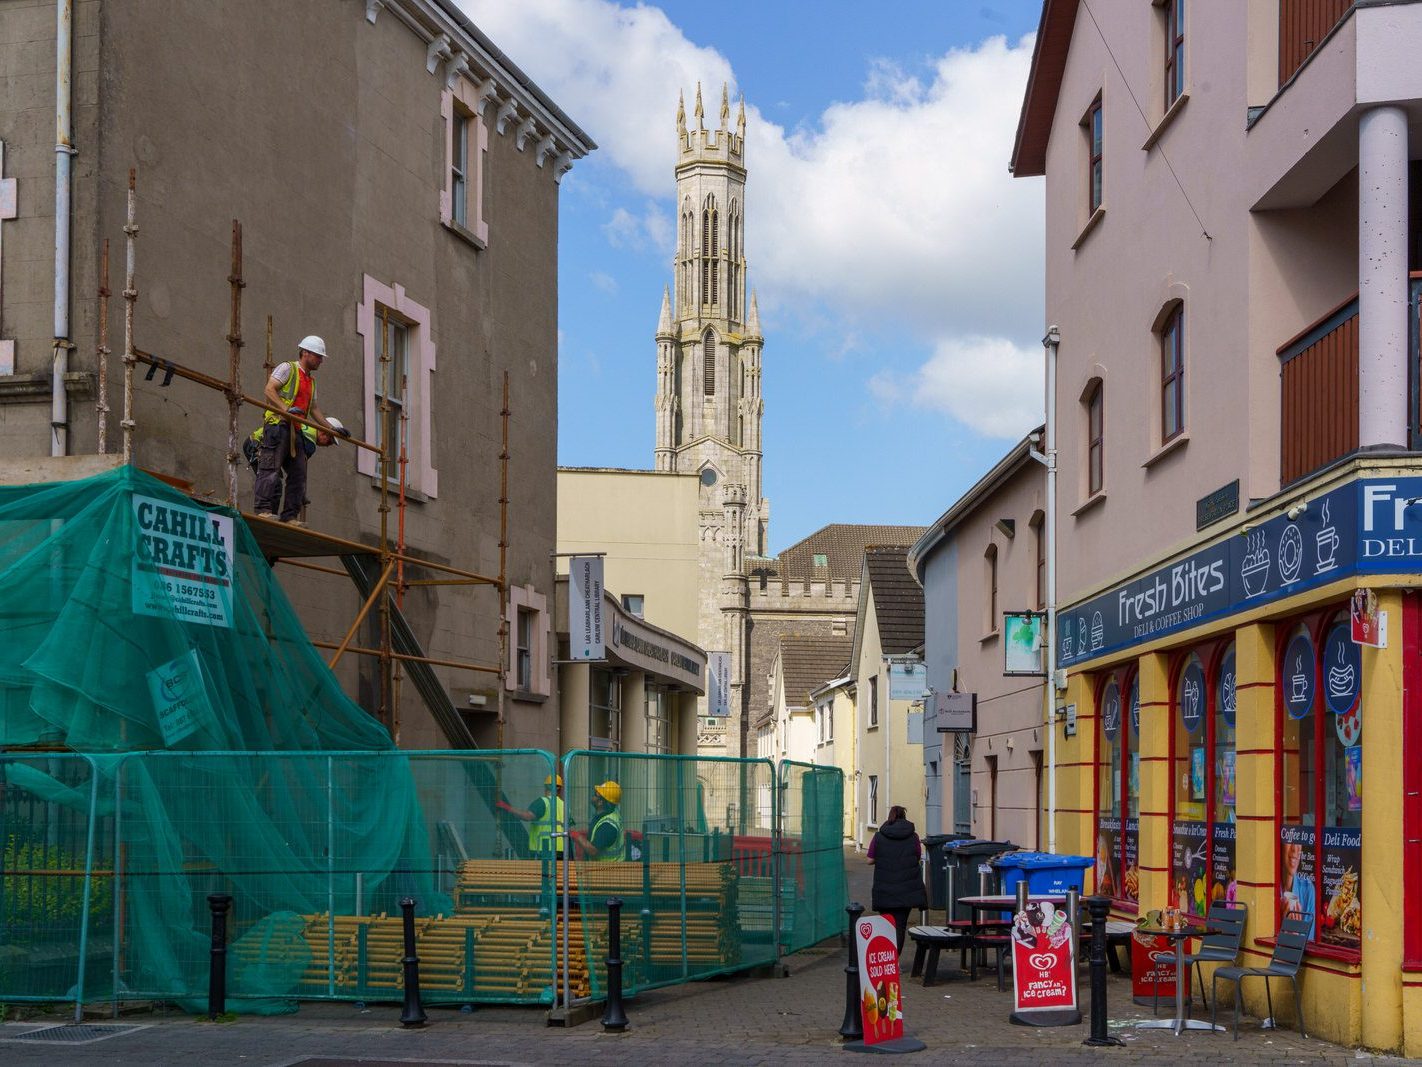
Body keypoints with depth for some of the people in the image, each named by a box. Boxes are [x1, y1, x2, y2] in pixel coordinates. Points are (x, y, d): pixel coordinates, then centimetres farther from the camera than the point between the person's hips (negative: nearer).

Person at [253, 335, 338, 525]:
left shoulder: (311, 380, 26)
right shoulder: (287, 368, 1)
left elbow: (313, 409, 30)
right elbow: (270, 390, -10)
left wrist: (331, 429, 25)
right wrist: (286, 409, -24)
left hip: (296, 430, 9)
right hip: (278, 424, -9)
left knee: (298, 473, 3)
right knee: (271, 468, -14)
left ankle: (290, 516, 3)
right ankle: (264, 509, -18)